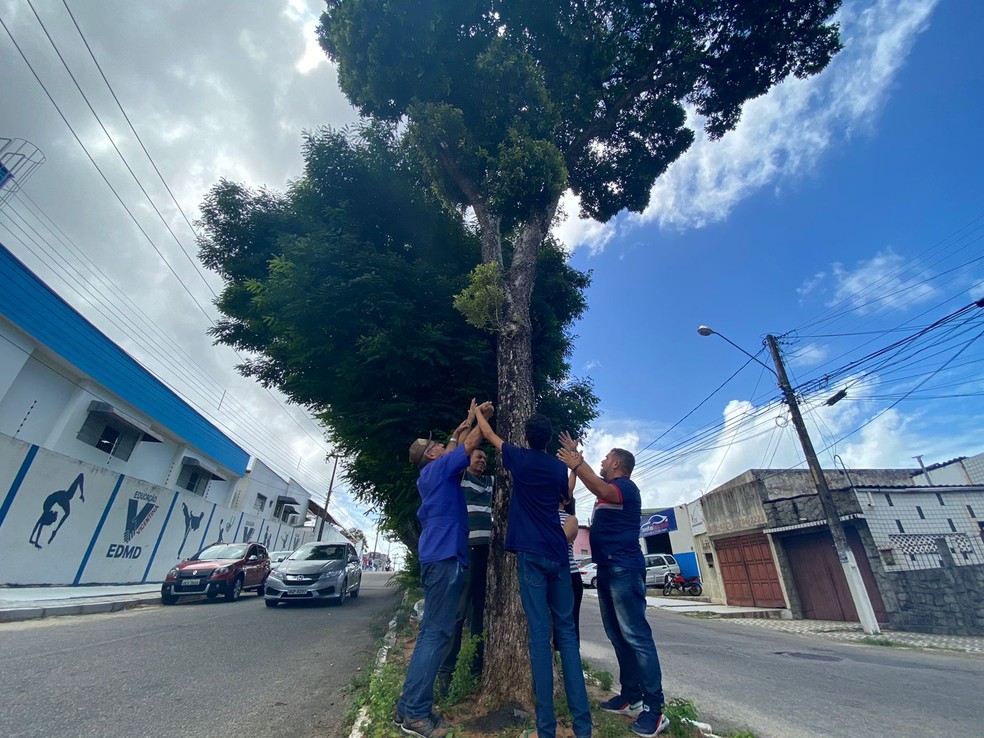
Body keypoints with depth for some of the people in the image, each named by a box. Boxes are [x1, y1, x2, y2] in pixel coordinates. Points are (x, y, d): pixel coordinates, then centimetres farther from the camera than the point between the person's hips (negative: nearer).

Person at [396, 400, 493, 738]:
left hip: (436, 557, 10)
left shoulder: (432, 474, 19)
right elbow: (471, 444, -7)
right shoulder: (438, 469, -5)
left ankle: (409, 706, 17)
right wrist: (480, 418, 7)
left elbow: (458, 445, 29)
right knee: (436, 633, -7)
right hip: (445, 556, -10)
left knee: (431, 632, 12)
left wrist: (468, 422, 28)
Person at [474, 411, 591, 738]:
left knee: (539, 633, -1)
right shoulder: (559, 467, 8)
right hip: (558, 554, 3)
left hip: (531, 553, -3)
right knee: (566, 631, 8)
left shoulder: (519, 459, 0)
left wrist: (476, 411, 33)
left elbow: (489, 434, 16)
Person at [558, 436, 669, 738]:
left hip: (623, 568, -10)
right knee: (617, 635, 11)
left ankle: (654, 708, -3)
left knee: (636, 636, -9)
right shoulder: (609, 486, 18)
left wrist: (576, 465, -32)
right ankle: (631, 695, 19)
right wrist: (576, 455, 27)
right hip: (607, 568, 10)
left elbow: (602, 491, -30)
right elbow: (597, 487, 32)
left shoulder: (625, 486, -10)